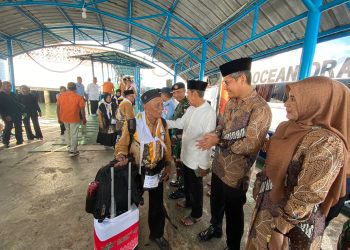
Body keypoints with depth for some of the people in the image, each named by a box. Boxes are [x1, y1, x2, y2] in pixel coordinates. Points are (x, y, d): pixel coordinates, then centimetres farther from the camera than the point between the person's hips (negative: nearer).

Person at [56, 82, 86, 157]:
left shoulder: (61, 95, 0)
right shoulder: (78, 97, -11)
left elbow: (58, 108, 3)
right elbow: (82, 109, -11)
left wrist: (59, 118, 13)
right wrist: (84, 119, 0)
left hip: (64, 118, 5)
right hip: (74, 118, -4)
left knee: (67, 131, 26)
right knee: (74, 134, 5)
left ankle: (69, 146, 33)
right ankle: (72, 151, 13)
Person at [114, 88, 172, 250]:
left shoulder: (163, 123, -6)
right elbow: (122, 144, -14)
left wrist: (168, 164, 1)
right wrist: (121, 156, -34)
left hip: (157, 170, 4)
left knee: (157, 204, 18)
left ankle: (156, 234, 45)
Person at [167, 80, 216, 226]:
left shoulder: (209, 113, -25)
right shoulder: (191, 109, -1)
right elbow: (180, 123, 11)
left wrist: (204, 165, -20)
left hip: (197, 159, -7)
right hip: (186, 154, 7)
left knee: (196, 187, 15)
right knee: (187, 182, 27)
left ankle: (196, 214, 39)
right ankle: (188, 201, 55)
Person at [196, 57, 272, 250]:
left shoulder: (260, 108, -23)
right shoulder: (231, 102, 3)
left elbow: (250, 145, -27)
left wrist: (219, 141, -22)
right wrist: (214, 136, -11)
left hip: (236, 174, -7)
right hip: (219, 166, 7)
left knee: (233, 213, 17)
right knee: (216, 202, 28)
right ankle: (215, 228, 57)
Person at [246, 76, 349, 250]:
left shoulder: (326, 142, -25)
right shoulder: (287, 128, -2)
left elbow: (308, 196, -24)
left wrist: (281, 227, -19)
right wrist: (259, 189, 13)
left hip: (294, 221, -6)